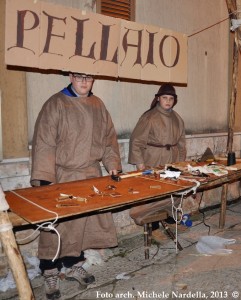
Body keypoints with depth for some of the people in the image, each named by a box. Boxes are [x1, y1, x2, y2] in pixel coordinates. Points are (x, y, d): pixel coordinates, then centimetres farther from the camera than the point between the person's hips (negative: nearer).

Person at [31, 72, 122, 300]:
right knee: (56, 225, 3)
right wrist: (45, 178, -18)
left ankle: (74, 266, 31)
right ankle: (50, 273, 21)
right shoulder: (56, 104, -7)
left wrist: (112, 164, 5)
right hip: (62, 176, -4)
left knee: (82, 223, 12)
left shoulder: (97, 105, 9)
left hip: (91, 174, 5)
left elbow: (109, 138, 14)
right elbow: (44, 142, -12)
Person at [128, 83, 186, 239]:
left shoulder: (177, 119, 10)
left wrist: (181, 161, 11)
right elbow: (136, 141, -10)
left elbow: (181, 142, 17)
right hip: (153, 163, -5)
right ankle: (155, 228, 13)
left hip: (172, 162, 5)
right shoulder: (149, 117, -8)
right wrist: (139, 163, -14)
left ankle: (170, 220, 26)